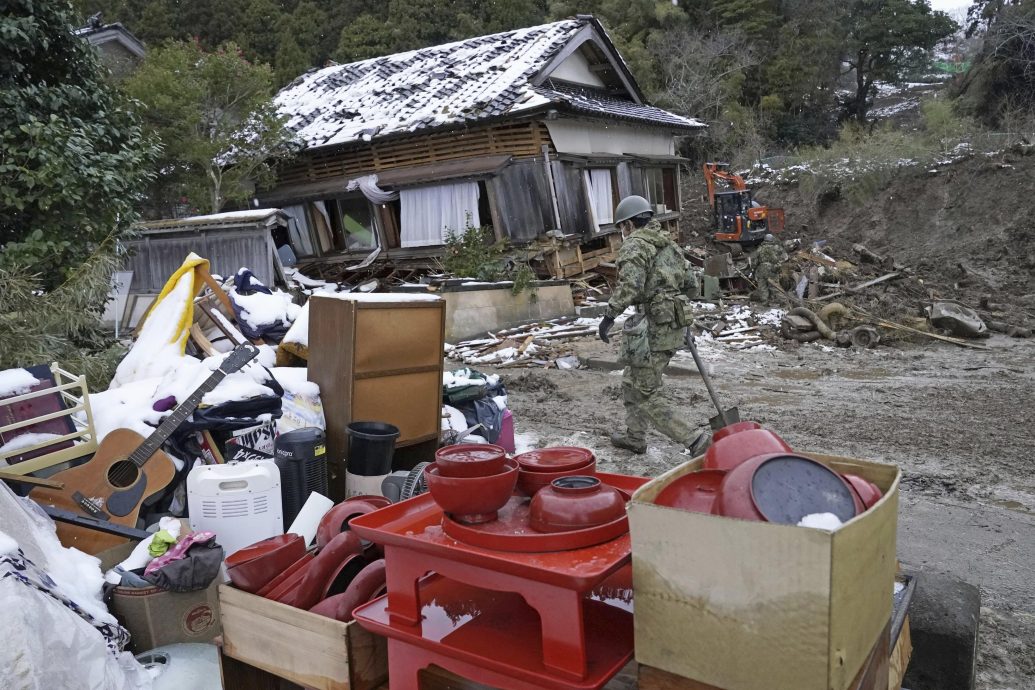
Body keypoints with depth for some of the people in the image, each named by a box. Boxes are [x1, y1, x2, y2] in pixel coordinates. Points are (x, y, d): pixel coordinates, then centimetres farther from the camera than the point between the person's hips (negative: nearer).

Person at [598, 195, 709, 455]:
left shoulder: (634, 246, -9)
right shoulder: (668, 245, 17)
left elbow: (630, 286, -24)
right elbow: (691, 284, 20)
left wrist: (610, 315, -19)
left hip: (653, 328, -9)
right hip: (675, 325, 9)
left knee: (647, 395, -2)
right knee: (632, 381, 23)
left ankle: (695, 440, -7)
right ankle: (635, 437, 33)